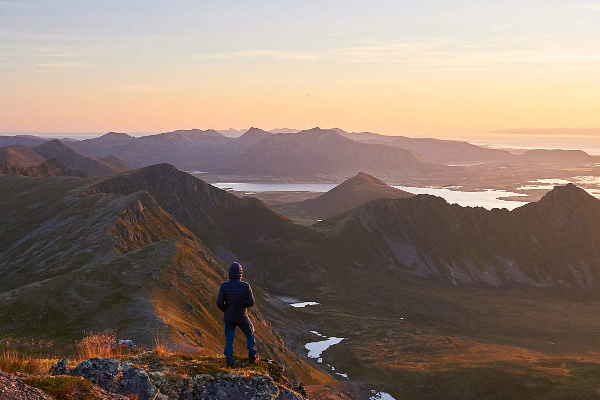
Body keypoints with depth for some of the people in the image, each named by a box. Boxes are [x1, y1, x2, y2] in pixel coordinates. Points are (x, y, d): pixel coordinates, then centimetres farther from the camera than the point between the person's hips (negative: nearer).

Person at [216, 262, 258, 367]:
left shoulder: (224, 286, -14)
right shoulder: (246, 286, -15)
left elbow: (219, 302, -15)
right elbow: (251, 302, -14)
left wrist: (225, 310, 5)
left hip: (229, 318, 1)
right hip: (242, 317, -1)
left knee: (229, 340, 15)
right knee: (250, 334, 24)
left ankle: (229, 361, 12)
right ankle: (252, 356, 24)